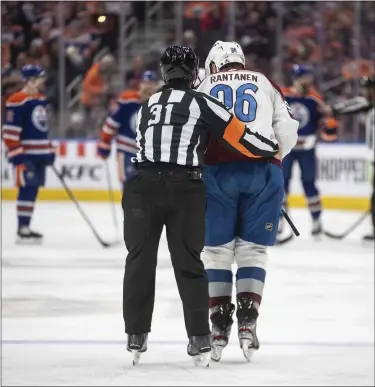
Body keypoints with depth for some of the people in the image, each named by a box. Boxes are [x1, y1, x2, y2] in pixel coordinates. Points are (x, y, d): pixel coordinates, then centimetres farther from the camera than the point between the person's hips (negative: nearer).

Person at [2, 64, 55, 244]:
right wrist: (16, 154, -20)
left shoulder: (41, 100, 14)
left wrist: (49, 150, 23)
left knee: (33, 189, 9)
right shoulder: (17, 101, -14)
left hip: (40, 154, 9)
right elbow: (10, 131, -17)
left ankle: (26, 227, 15)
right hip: (25, 154, -9)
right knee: (27, 189, -10)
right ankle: (22, 230, -8)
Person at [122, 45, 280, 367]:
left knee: (140, 260, 11)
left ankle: (137, 336, 13)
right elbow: (236, 134, -2)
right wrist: (271, 149, 12)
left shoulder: (148, 105, 17)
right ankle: (199, 339, 5)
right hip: (185, 189, -3)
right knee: (188, 263, 6)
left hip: (142, 186, 3)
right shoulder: (200, 103, 2)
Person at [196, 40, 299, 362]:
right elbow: (287, 133, 12)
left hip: (217, 171, -1)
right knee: (253, 250, 9)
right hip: (263, 172, 1)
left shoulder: (204, 87, 15)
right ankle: (247, 320, -2)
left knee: (217, 251, 10)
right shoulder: (265, 85, 18)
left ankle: (219, 325, 7)